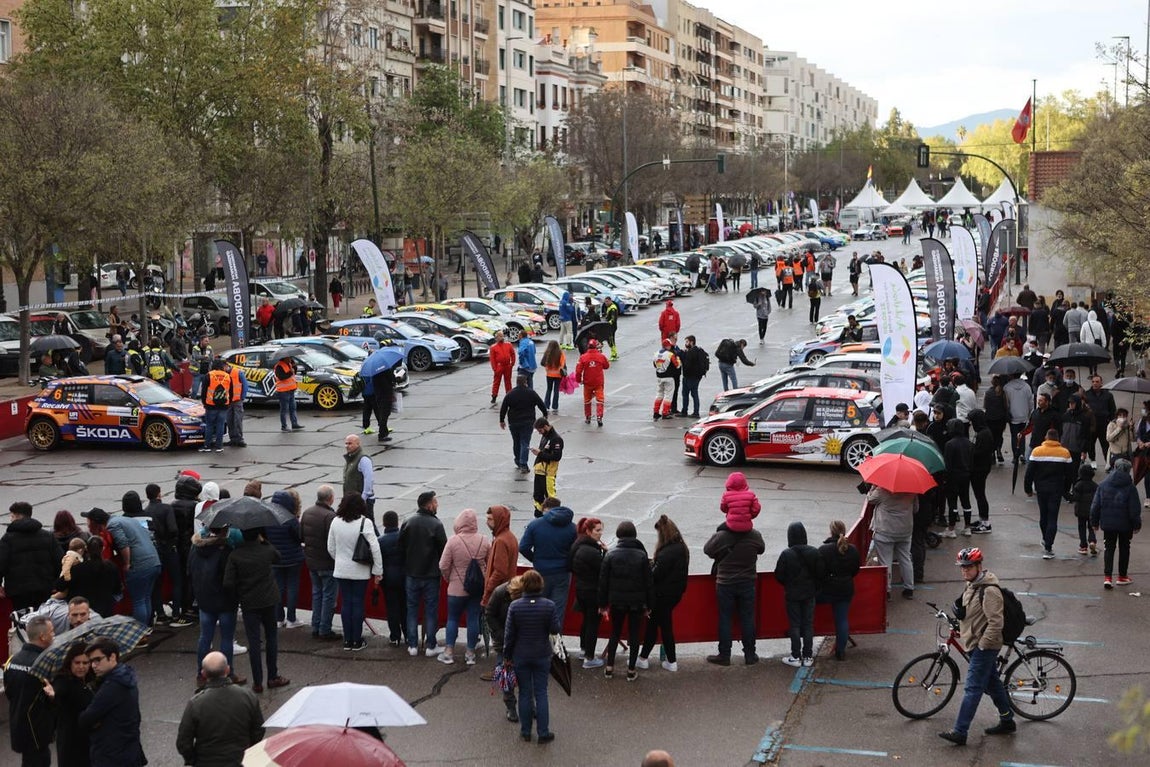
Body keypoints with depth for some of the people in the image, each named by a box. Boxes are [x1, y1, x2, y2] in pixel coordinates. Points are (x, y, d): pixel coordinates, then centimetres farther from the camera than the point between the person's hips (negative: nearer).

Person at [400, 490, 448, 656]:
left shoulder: (407, 522, -1)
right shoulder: (436, 524, -14)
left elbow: (401, 548, 3)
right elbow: (443, 549, -11)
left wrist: (406, 566, 14)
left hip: (411, 573, 3)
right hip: (431, 574, -3)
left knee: (412, 608, 11)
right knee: (431, 610, 6)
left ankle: (412, 645, 13)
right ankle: (430, 646, 9)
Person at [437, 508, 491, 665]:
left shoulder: (453, 541, -15)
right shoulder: (484, 541, -7)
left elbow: (443, 566, -11)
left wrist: (449, 579, 7)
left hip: (457, 588, -2)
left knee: (453, 618, 12)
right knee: (473, 619, 10)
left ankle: (448, 652, 14)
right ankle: (470, 653, 16)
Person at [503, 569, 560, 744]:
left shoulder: (515, 606, -11)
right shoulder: (549, 605, -12)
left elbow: (509, 634, -7)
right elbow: (555, 629, -8)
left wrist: (507, 655, 4)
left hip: (521, 656, 0)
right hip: (542, 656, 0)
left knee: (525, 693, 11)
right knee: (541, 693, 7)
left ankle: (525, 731, 19)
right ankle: (543, 733, 9)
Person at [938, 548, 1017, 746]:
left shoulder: (989, 590, -22)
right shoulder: (971, 585, 9)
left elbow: (996, 623, -24)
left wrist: (982, 645, -20)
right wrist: (959, 610, 7)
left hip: (984, 647, -10)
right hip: (975, 643, 10)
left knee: (973, 688, -9)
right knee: (992, 683, 19)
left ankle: (959, 732, -9)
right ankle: (1007, 721, 32)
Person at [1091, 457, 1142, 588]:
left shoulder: (1103, 485, -3)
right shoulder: (1130, 487, -11)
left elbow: (1095, 505, 0)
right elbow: (1134, 509, -8)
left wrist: (1094, 522, 10)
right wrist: (1137, 524, 4)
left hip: (1108, 524, 2)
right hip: (1125, 525, -2)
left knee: (1109, 548, 8)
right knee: (1124, 549, 14)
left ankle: (1107, 577, -5)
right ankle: (1122, 576, 23)